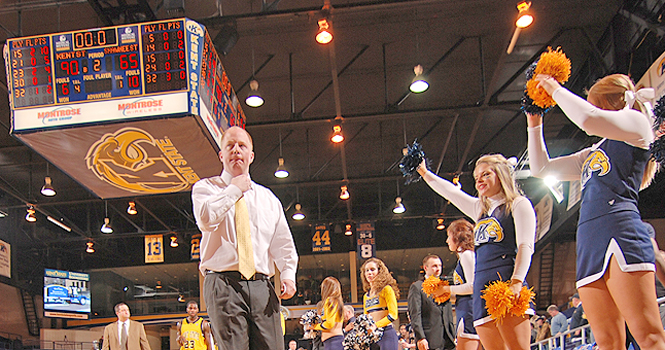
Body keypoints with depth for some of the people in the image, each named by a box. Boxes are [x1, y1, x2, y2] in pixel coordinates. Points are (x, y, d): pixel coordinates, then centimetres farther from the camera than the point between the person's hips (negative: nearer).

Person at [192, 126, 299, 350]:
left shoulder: (267, 197, 23)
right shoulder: (206, 187, 13)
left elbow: (283, 243, 16)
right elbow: (206, 219, -10)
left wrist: (288, 274, -1)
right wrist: (234, 189, 0)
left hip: (261, 285, 3)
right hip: (223, 283, -3)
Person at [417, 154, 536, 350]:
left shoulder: (518, 204, 6)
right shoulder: (480, 209, 25)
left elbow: (525, 246, -6)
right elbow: (450, 191, 33)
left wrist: (516, 282, -18)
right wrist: (424, 173, 30)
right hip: (481, 288, 7)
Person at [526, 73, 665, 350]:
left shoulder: (636, 122, 10)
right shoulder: (591, 154, 32)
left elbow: (589, 120, -10)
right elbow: (541, 167, 36)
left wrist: (555, 90, 4)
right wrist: (534, 125, 30)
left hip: (620, 231, -8)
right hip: (589, 242, 8)